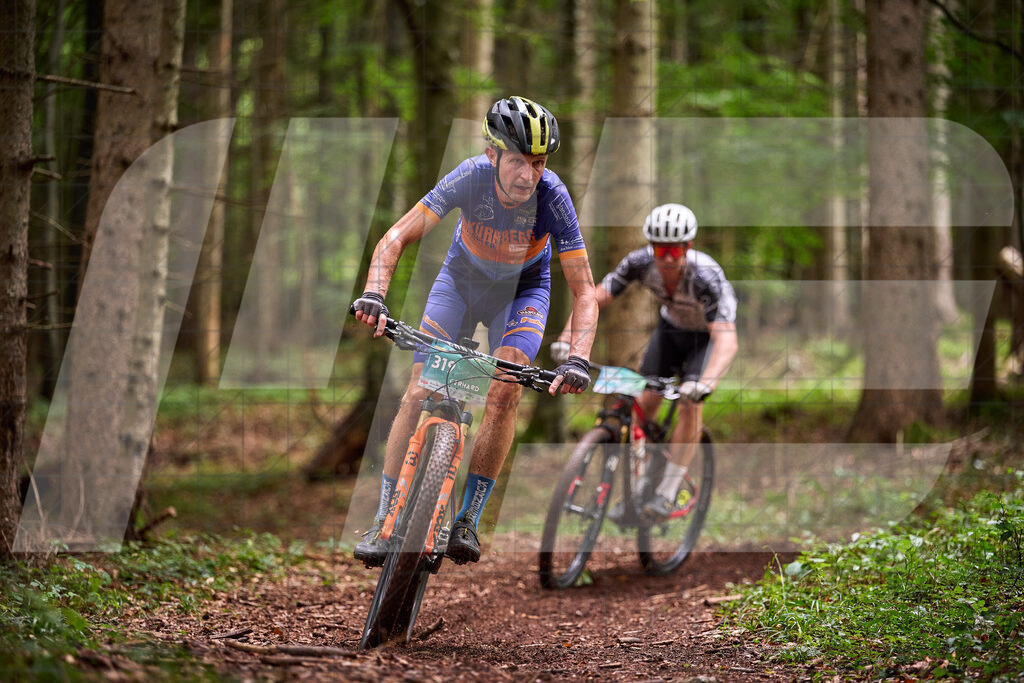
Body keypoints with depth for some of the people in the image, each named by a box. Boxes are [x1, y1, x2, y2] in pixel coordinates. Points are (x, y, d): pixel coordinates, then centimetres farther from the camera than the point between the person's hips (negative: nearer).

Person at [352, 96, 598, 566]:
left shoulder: (551, 196, -32)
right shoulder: (470, 178, -32)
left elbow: (583, 289, -29)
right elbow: (396, 239, -30)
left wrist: (577, 359, -43)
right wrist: (374, 294, -47)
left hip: (522, 290, 0)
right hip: (461, 280, 1)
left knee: (505, 391, -22)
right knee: (419, 392, -11)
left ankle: (468, 520, -12)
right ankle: (384, 522, -4)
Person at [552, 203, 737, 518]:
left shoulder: (707, 276, -40)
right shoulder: (640, 262, -29)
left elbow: (726, 340, -49)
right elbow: (593, 299, -28)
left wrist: (706, 382, -66)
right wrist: (566, 338, -44)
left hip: (708, 334, -4)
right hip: (672, 326, 4)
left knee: (691, 404, -22)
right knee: (644, 403, -8)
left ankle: (667, 494, -14)